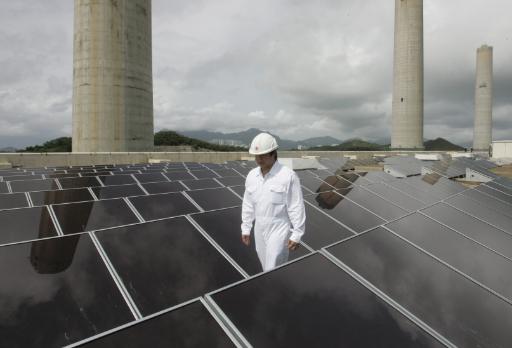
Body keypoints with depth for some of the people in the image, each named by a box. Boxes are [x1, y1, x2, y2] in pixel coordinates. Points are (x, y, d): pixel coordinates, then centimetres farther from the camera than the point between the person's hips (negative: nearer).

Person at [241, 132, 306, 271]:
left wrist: (297, 235, -15)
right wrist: (246, 228, 11)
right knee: (266, 266, 19)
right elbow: (248, 204, 9)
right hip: (260, 229, 6)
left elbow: (296, 207, -15)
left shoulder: (288, 176, -16)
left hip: (280, 229, -6)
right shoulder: (251, 175, 2)